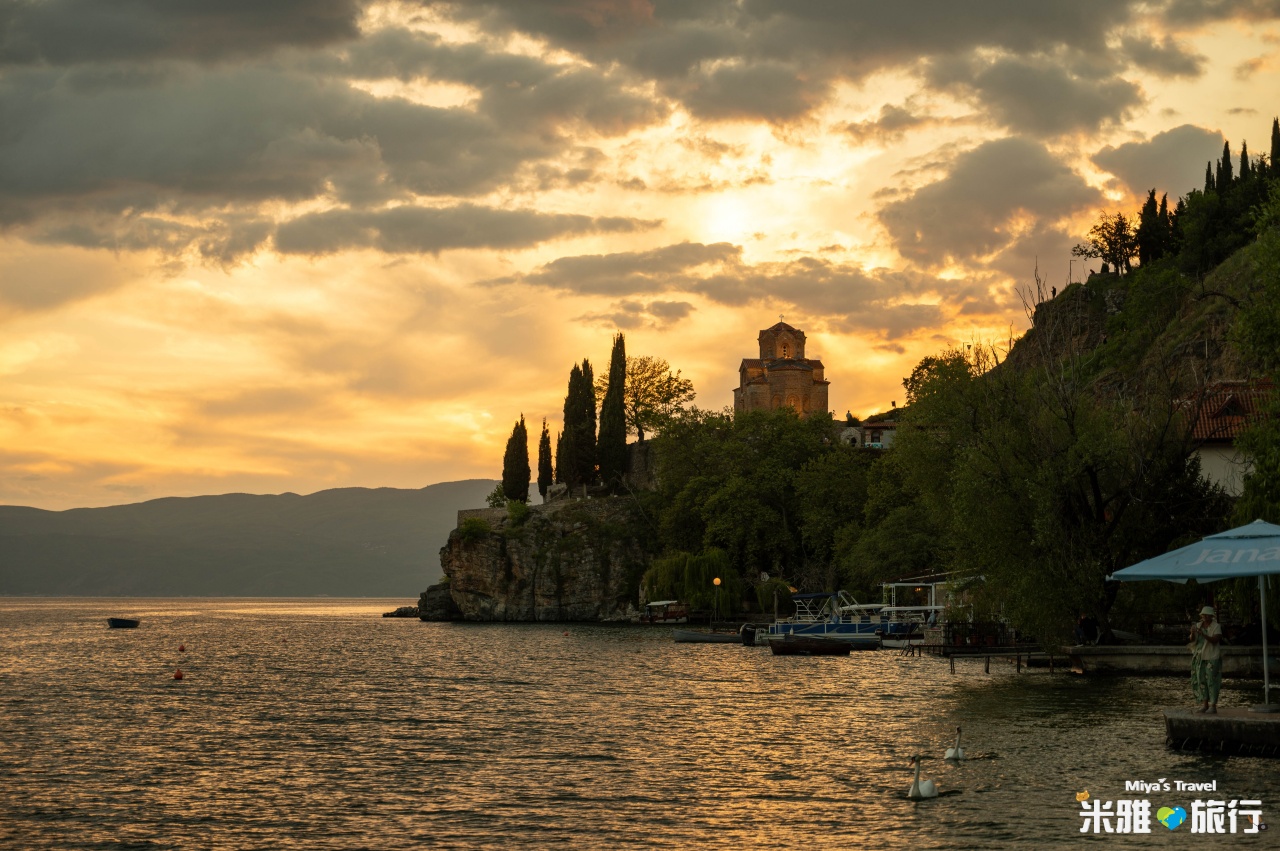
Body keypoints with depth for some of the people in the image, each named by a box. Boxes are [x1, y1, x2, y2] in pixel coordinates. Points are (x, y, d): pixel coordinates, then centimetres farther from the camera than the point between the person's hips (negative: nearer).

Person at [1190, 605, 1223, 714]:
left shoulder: (1216, 626, -8)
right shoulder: (1198, 626, 8)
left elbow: (1215, 640, -20)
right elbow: (1192, 640, 0)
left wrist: (1203, 634, -32)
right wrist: (1192, 633, -22)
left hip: (1212, 657, -5)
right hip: (1199, 657, 5)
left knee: (1212, 681, -6)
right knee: (1201, 680, 5)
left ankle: (1213, 706, -4)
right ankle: (1204, 705, 12)